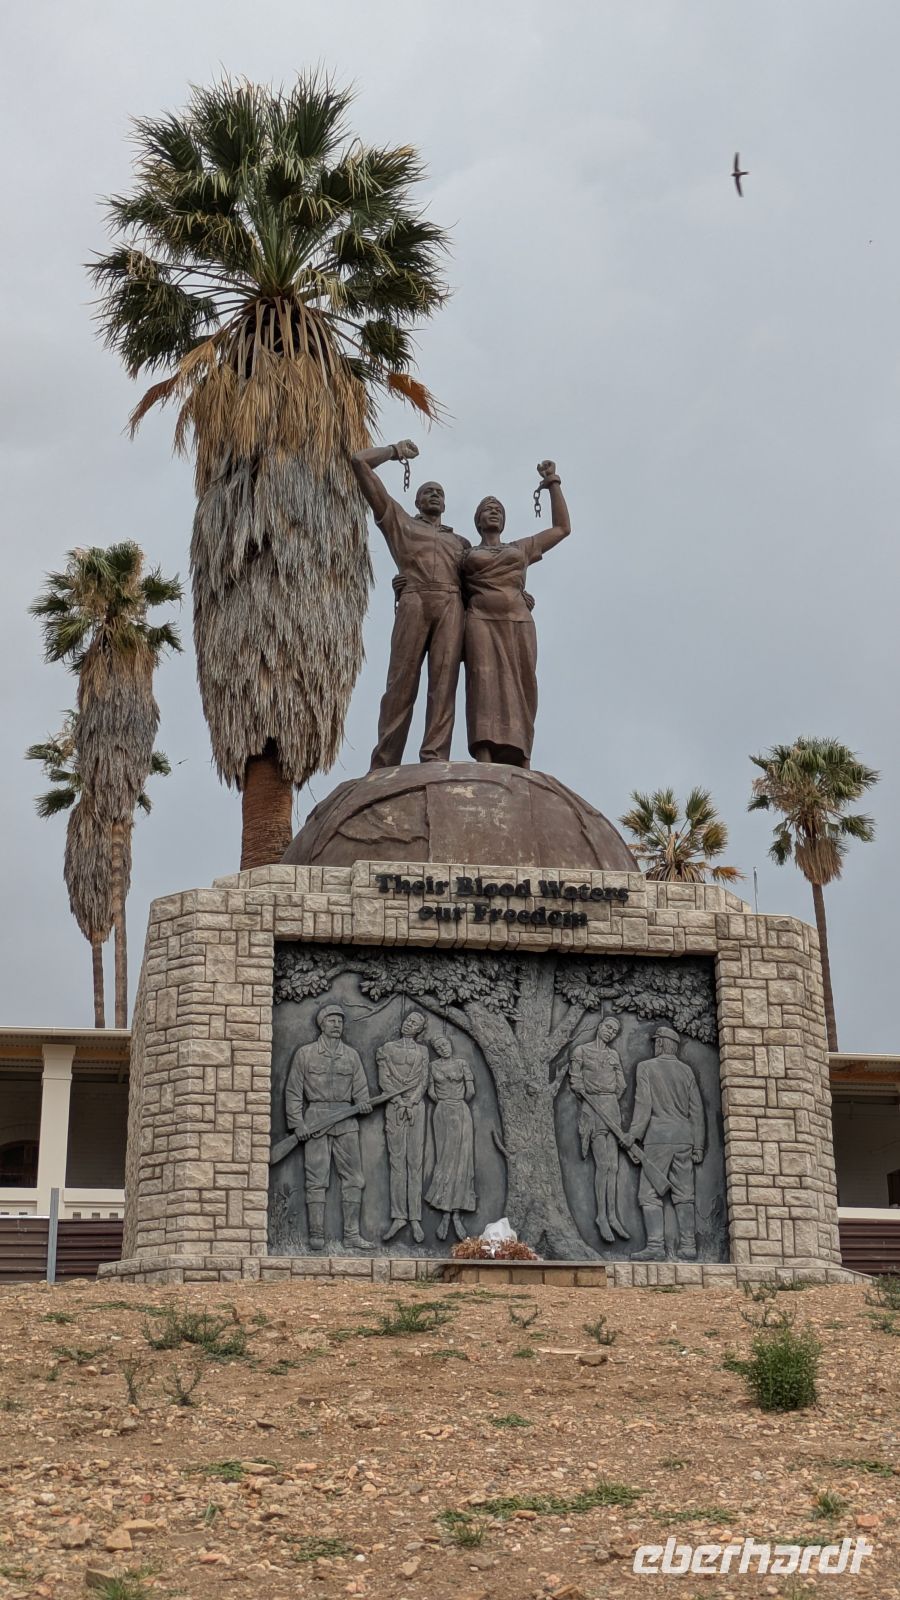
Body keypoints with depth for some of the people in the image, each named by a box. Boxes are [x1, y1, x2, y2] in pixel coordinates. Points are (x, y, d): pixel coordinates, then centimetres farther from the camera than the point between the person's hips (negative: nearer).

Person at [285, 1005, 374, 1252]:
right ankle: (317, 1235, 1)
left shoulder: (351, 1056, 13)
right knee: (316, 1180, -4)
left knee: (353, 1178, 1)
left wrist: (363, 1104, -11)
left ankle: (351, 1234, 6)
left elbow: (360, 1089, 12)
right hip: (315, 1120, -3)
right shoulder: (305, 1054, 4)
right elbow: (293, 1092, 2)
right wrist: (298, 1123, -8)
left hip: (346, 1122, 3)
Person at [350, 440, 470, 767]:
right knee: (402, 682, -12)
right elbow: (359, 462, 27)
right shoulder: (399, 520, 27)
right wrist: (394, 450, 37)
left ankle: (435, 759, -26)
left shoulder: (460, 542, 36)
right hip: (414, 601, -2)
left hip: (452, 605, 2)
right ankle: (384, 765, -18)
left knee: (444, 681, -15)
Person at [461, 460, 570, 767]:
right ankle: (484, 760, -40)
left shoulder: (521, 548, 32)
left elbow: (563, 527, 35)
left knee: (518, 688, -14)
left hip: (518, 623, 3)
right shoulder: (466, 555, 25)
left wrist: (552, 483, 33)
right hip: (481, 621, -2)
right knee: (486, 683, -24)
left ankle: (521, 763, -26)